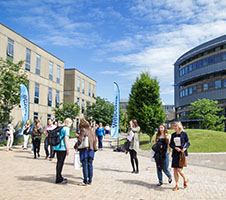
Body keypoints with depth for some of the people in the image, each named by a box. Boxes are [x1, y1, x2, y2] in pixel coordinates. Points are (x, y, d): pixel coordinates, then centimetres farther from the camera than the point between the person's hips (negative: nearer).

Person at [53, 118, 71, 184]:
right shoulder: (66, 129, -10)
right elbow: (66, 140, -15)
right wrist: (67, 149, -11)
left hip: (56, 147, 9)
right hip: (62, 148, -9)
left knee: (59, 162, 16)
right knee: (60, 163, -2)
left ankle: (59, 177, 27)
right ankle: (58, 179, 4)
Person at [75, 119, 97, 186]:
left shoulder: (83, 130, -9)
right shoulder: (92, 131, 11)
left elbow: (80, 140, -15)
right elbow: (95, 140, 12)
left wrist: (76, 146, 0)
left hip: (84, 150, -6)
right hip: (91, 150, 6)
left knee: (85, 166, -1)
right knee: (90, 165, 13)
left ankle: (85, 182, 3)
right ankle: (90, 180, 19)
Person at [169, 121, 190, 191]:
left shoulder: (184, 134, -3)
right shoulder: (173, 135, 9)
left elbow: (188, 143, 1)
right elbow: (170, 144, 8)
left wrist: (185, 148, -17)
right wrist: (175, 148, -10)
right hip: (175, 153, 5)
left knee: (179, 169, -11)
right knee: (175, 170, 3)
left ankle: (185, 179, 19)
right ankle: (177, 185, 15)